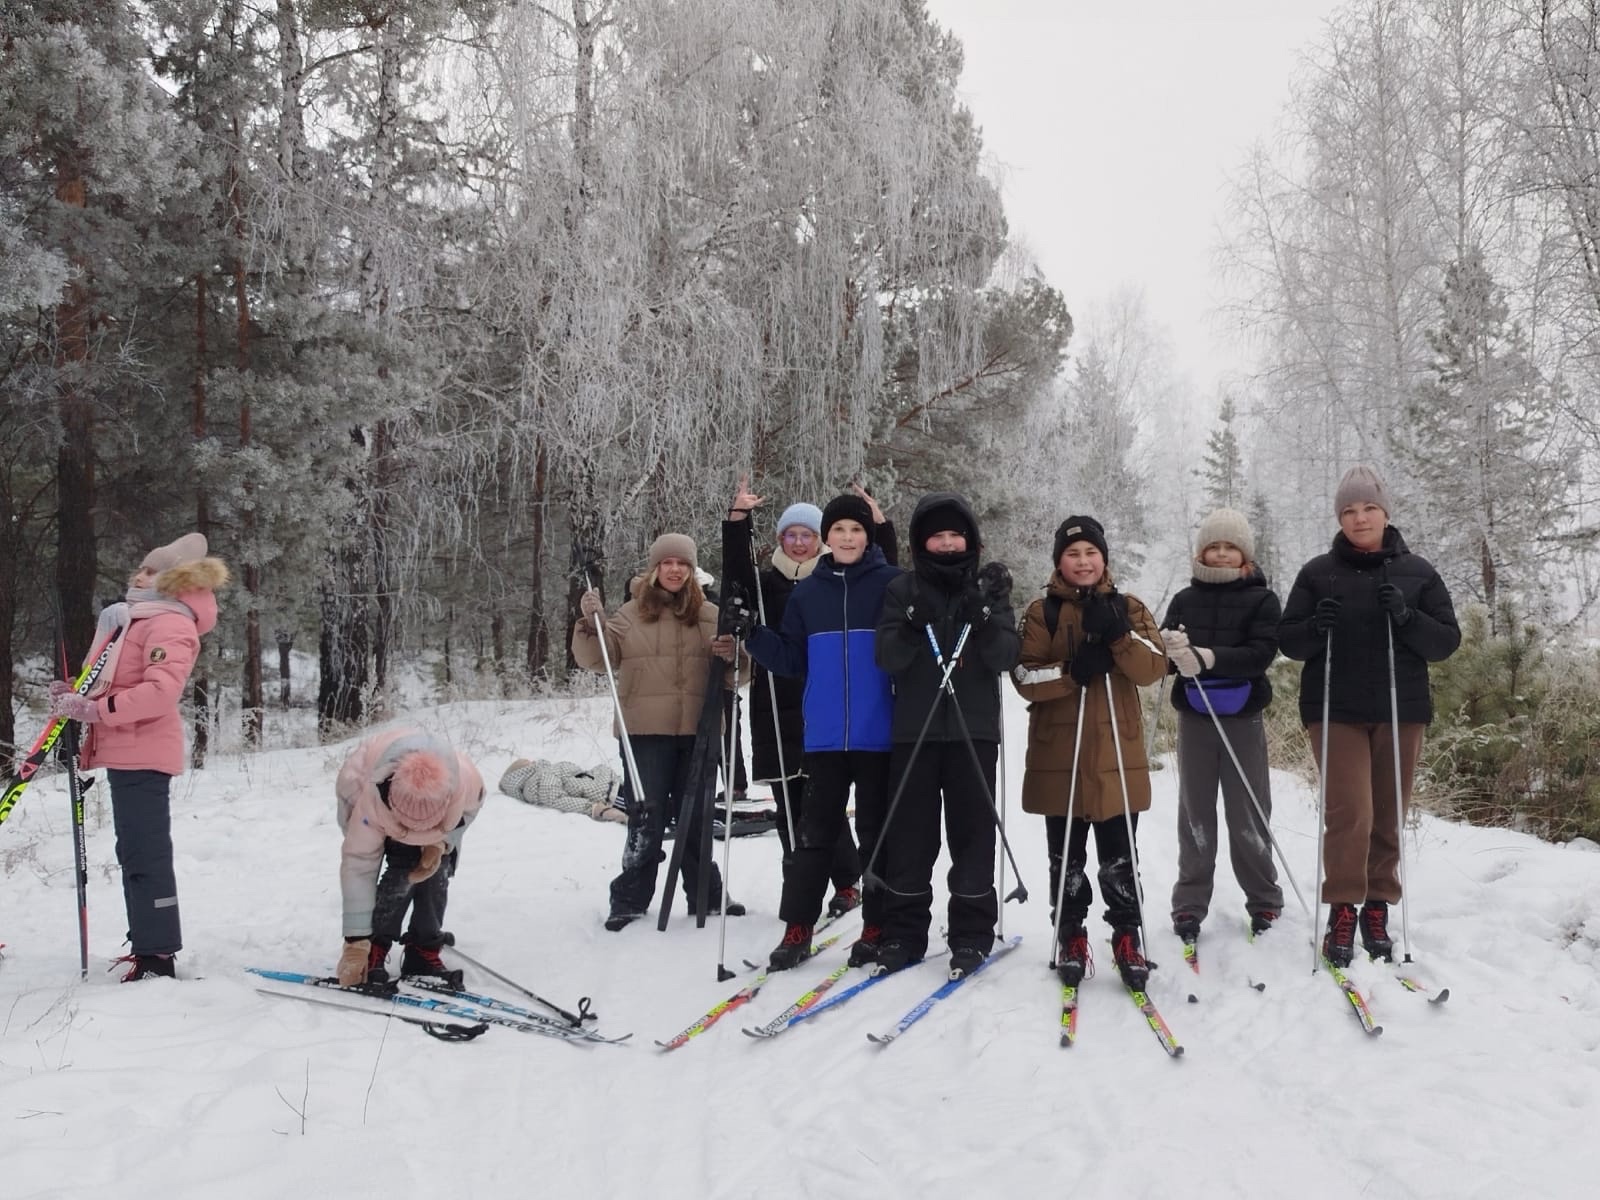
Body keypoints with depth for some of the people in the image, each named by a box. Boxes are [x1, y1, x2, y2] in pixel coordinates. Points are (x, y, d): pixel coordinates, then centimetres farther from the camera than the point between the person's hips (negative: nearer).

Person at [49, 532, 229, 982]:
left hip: (142, 754, -11)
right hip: (127, 752, 11)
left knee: (144, 855, -9)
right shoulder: (134, 620, 20)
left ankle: (157, 958, -6)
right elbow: (113, 685, 26)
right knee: (136, 853, 18)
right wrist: (73, 696, 7)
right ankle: (148, 944, 29)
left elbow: (160, 691, -27)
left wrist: (94, 709, -26)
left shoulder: (169, 624, -12)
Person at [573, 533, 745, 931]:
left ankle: (706, 893, 25)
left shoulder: (710, 616, 8)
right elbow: (599, 659, 1)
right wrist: (592, 624, -16)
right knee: (646, 819, 0)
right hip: (645, 731, -2)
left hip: (697, 730, 2)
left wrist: (731, 656, -15)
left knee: (696, 817, 13)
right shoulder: (631, 614, 5)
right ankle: (630, 899, 11)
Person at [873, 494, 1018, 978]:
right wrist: (912, 625, -22)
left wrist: (984, 619, -21)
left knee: (972, 833, 2)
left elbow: (1006, 657, -3)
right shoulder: (903, 590, 6)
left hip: (974, 729, 0)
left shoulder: (989, 588, 6)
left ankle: (971, 935, 11)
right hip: (913, 729, 0)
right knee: (908, 833, 3)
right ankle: (904, 933, 12)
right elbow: (887, 658, -4)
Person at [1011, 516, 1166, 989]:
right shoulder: (1042, 612, 2)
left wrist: (1118, 633, -19)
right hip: (1059, 755, 0)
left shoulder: (1128, 608, 7)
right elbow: (1024, 676, -6)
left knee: (1119, 859, 4)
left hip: (1117, 754, 1)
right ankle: (1071, 937, 20)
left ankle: (1127, 937, 15)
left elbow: (1153, 668, -5)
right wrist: (1071, 672, -21)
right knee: (1066, 858, 8)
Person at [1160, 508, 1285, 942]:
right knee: (1195, 814, 7)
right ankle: (1190, 904, 13)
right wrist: (1172, 648, -24)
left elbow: (1261, 653, -13)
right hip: (1194, 717, 2)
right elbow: (1165, 653, 0)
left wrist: (1207, 657, -26)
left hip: (1242, 719, -2)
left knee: (1248, 815, 4)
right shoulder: (1185, 599, 8)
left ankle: (1263, 900, 19)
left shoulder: (1261, 599, 0)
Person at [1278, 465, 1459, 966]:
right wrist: (1315, 628, -16)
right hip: (1336, 711, -1)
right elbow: (1287, 640, 6)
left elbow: (1447, 641, 3)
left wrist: (1407, 618, -15)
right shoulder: (1317, 573, 5)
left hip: (1401, 709, 2)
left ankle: (1377, 909, 17)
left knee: (1388, 817, 6)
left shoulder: (1417, 572, 6)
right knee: (1349, 813, -11)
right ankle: (1342, 912, 0)